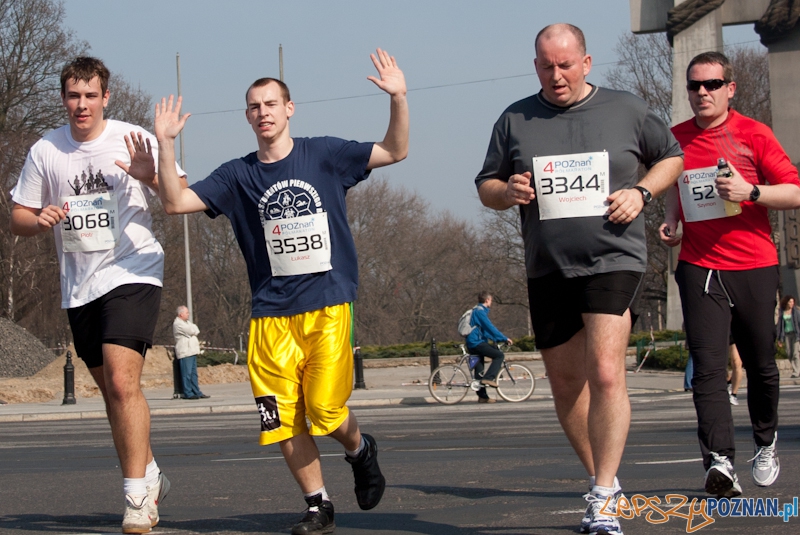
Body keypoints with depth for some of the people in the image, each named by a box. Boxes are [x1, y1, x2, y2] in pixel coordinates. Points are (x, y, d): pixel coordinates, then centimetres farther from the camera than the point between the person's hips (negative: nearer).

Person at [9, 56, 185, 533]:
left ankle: (138, 496, -19)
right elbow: (18, 218, 12)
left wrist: (151, 177, -23)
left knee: (123, 381, -20)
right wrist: (39, 221, -11)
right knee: (111, 390, 14)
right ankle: (151, 475, 32)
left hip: (132, 274, -5)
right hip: (78, 287, 5)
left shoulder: (132, 139, -4)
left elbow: (183, 196, -3)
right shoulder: (45, 151, 6)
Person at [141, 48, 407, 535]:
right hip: (271, 316, 2)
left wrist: (399, 98, -13)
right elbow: (175, 202, 1)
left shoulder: (324, 155, 4)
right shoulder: (237, 176, 8)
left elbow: (395, 151, 2)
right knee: (283, 422, -2)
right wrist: (166, 145, -10)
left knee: (326, 411, -11)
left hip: (328, 308, -2)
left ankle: (360, 450, 22)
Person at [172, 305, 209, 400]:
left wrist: (194, 330, -2)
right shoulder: (178, 324, -10)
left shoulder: (187, 322, 23)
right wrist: (194, 328, 4)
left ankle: (197, 392, 12)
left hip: (191, 351, 10)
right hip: (185, 352, -10)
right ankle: (188, 393, -9)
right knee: (187, 373, -9)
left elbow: (196, 331, 19)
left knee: (194, 373, 10)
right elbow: (192, 331, -16)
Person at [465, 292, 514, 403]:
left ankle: (482, 396, 14)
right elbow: (490, 327, -17)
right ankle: (489, 378, -19)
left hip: (473, 344, 10)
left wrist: (502, 339, 22)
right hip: (476, 343, -10)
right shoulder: (480, 311, -11)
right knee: (499, 355, -13)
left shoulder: (477, 310, 22)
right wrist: (504, 338, -13)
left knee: (479, 370, 11)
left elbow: (487, 329, 27)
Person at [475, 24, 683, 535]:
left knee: (606, 373, -18)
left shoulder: (627, 110, 3)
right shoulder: (516, 120, 7)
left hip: (613, 259, -4)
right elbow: (486, 187, 14)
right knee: (566, 383, 11)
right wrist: (507, 191, -10)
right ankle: (600, 479, 29)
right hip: (547, 270, 4)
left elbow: (672, 156, 15)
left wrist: (641, 192, -4)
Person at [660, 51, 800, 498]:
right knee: (708, 367, -12)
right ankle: (720, 462, -20)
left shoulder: (753, 134, -3)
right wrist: (671, 222, 10)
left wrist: (751, 192, -20)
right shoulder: (677, 139, 8)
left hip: (755, 265, -1)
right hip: (699, 267, 1)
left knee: (761, 365, 10)